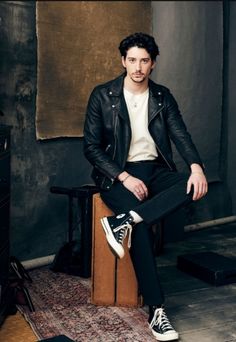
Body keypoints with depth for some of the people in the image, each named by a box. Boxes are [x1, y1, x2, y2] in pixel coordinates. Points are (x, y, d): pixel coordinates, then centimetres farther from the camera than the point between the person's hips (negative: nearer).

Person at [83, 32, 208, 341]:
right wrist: (125, 177, -19)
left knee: (193, 186, -27)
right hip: (118, 173, -4)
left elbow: (181, 135, 0)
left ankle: (123, 222, -31)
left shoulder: (163, 96, 9)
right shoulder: (102, 95, -3)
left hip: (155, 169, 4)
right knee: (141, 225, -30)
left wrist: (196, 166, -22)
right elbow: (91, 147, -6)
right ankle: (156, 310, -22)